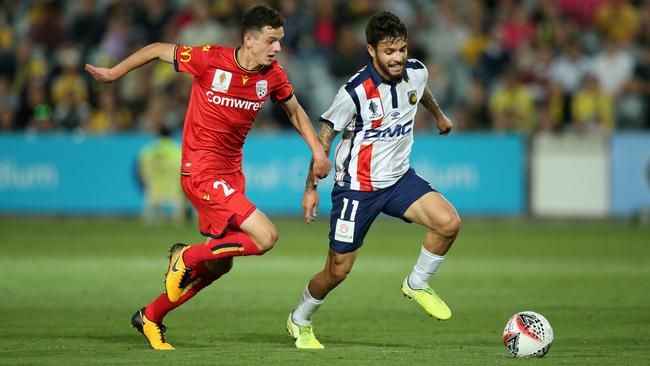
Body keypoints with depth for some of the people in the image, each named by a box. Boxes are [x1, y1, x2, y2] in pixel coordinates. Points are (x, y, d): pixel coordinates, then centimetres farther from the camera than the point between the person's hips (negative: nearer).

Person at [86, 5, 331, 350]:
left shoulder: (273, 75, -1)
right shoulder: (210, 59, -17)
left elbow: (295, 110, 19)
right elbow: (158, 50, -2)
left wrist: (317, 150, 8)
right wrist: (114, 73, 7)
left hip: (231, 172, 8)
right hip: (202, 171, -8)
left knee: (219, 265, 14)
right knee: (265, 237, -20)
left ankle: (149, 318, 31)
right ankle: (188, 256, 0)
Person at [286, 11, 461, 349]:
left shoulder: (416, 72, -7)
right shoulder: (356, 91, -23)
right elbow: (325, 136, -10)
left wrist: (438, 115, 40)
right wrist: (311, 187, -7)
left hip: (399, 178, 5)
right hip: (357, 187, -5)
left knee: (449, 222, -20)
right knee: (337, 271, 1)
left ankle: (417, 284, 6)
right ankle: (299, 322, 30)